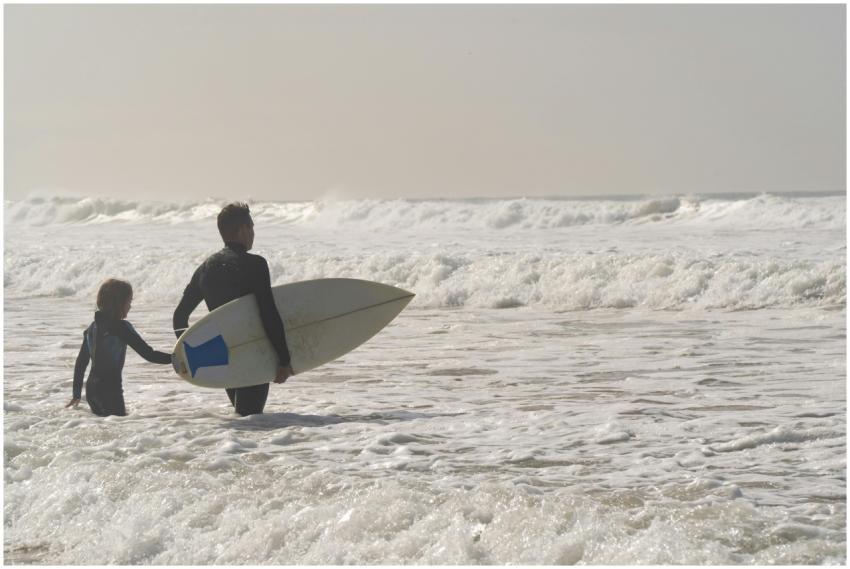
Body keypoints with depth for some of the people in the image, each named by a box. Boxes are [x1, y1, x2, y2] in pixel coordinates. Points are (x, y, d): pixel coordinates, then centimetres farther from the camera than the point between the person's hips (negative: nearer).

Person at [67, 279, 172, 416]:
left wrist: (76, 394, 20)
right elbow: (150, 355, -14)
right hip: (110, 391, -7)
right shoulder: (121, 328, -10)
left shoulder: (92, 328, 11)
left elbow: (80, 362, 15)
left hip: (91, 389, 7)